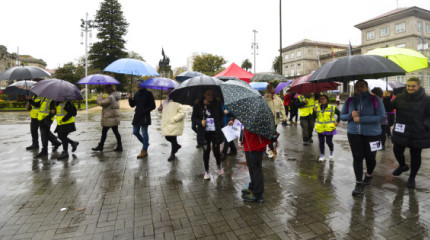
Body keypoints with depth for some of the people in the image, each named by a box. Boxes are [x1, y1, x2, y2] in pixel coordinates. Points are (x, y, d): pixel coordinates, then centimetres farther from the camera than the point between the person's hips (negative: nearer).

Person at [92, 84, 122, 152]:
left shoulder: (110, 97, -20)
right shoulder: (116, 96, 10)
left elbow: (100, 103, -18)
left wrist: (100, 96, 0)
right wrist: (103, 98, 9)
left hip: (109, 118, -9)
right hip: (115, 118, 9)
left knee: (104, 132, 5)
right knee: (116, 132, 11)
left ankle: (100, 146, 18)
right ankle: (119, 146, 13)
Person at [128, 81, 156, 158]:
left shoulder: (148, 94, -6)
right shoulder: (136, 94, 12)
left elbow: (152, 106, -8)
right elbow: (132, 105, 12)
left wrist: (144, 111, -17)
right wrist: (130, 99, -6)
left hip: (145, 116, -7)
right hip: (137, 116, 7)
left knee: (144, 133, -2)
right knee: (135, 132, 10)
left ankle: (144, 151, 8)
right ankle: (145, 143, 33)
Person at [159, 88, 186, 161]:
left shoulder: (177, 101, -15)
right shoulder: (166, 101, 12)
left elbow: (182, 113, -20)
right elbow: (164, 110, 27)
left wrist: (173, 119, -22)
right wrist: (161, 109, 3)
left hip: (174, 124, -8)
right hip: (166, 124, 8)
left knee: (173, 139, 3)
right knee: (167, 137, 12)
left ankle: (172, 154, 22)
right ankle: (177, 146, 41)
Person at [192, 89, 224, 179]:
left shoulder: (217, 103, 2)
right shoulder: (199, 105, -1)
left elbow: (222, 115, 11)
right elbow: (193, 117, 5)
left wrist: (221, 125, -2)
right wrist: (200, 122, -13)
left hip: (215, 131, 0)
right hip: (204, 132, 0)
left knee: (216, 149, 2)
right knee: (206, 150, 5)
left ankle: (219, 165, 34)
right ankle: (206, 171, 22)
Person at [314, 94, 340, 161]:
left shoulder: (332, 108, 0)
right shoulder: (317, 108, 5)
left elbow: (339, 114, 11)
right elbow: (314, 117, 2)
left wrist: (337, 121, 2)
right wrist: (314, 111, -14)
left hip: (329, 128, -2)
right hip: (320, 128, 2)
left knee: (329, 142, 0)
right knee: (321, 142, 7)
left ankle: (331, 152, 31)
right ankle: (322, 155, 19)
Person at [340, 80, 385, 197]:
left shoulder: (375, 100, -6)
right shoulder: (349, 101, 5)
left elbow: (382, 116, -14)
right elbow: (342, 116, 9)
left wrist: (361, 119, -19)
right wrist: (350, 115, -13)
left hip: (371, 134, -2)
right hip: (354, 134, 2)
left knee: (370, 157, 11)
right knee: (357, 157, 0)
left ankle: (369, 175, 41)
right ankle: (359, 183, 9)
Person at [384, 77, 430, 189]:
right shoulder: (400, 98, 1)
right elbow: (388, 108, 4)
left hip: (418, 135, -3)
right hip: (400, 132, 3)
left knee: (415, 156, 10)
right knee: (397, 151, 11)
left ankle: (412, 178, 28)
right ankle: (403, 166, 43)